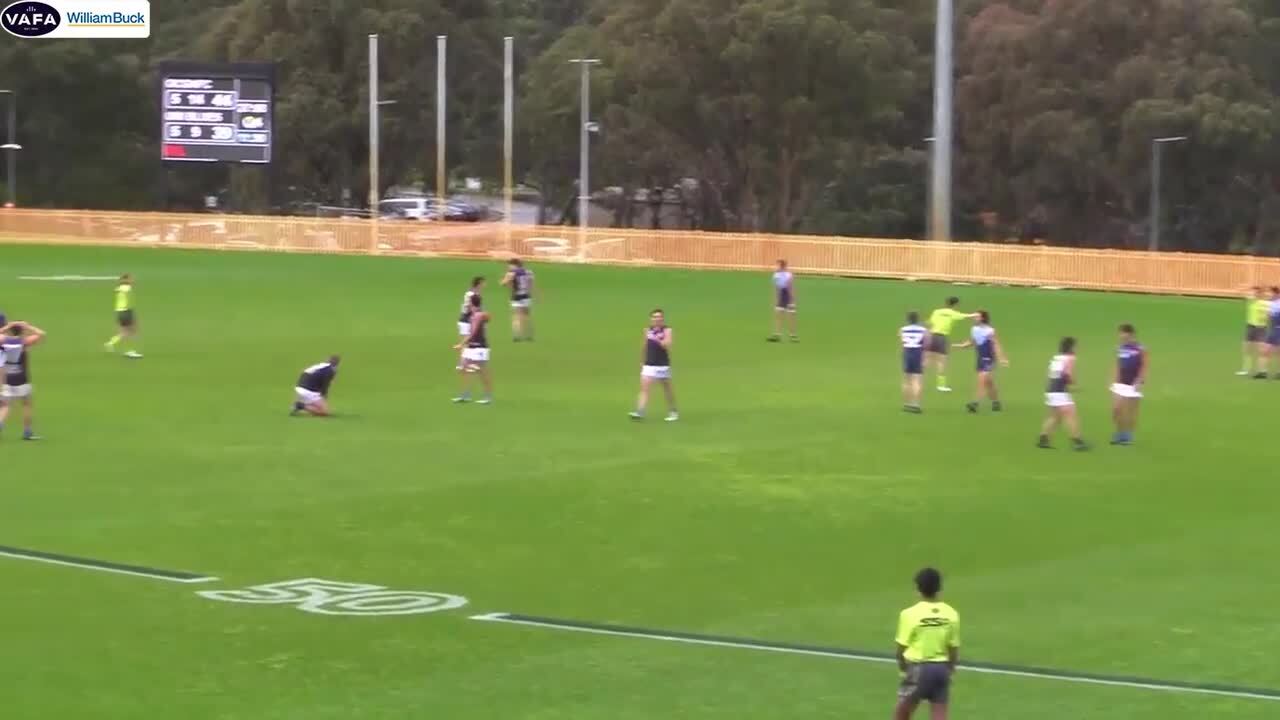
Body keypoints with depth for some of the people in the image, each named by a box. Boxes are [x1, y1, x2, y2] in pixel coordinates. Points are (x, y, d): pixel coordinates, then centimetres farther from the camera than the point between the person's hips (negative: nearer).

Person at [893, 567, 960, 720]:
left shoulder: (910, 614, -13)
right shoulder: (951, 614, -2)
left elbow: (902, 646, -7)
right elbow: (954, 647, 4)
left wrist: (902, 666, 12)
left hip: (919, 668, -3)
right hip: (941, 668, 3)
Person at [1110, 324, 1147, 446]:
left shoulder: (1140, 349, -10)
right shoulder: (1120, 349, 7)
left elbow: (1144, 367, -9)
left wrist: (1139, 382, -16)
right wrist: (1116, 380, 10)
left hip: (1133, 385, -6)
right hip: (1120, 384, 6)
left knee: (1131, 412, 3)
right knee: (1115, 410, 1)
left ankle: (1129, 436, 13)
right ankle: (1120, 434, 16)